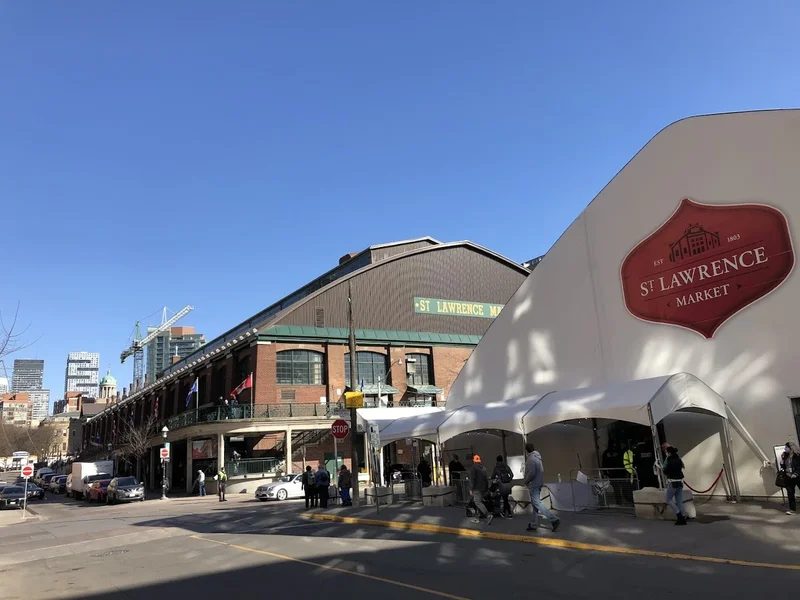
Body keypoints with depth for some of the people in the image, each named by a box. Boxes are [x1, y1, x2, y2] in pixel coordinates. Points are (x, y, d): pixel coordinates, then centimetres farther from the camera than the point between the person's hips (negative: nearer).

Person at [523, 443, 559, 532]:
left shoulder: (531, 459, -18)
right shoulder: (538, 457, 11)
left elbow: (531, 473, -23)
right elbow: (541, 470, 17)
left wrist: (525, 481, -9)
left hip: (533, 485, -10)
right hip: (538, 484, 10)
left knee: (537, 504, -9)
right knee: (535, 504, 14)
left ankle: (554, 519, -13)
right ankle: (533, 524, 19)